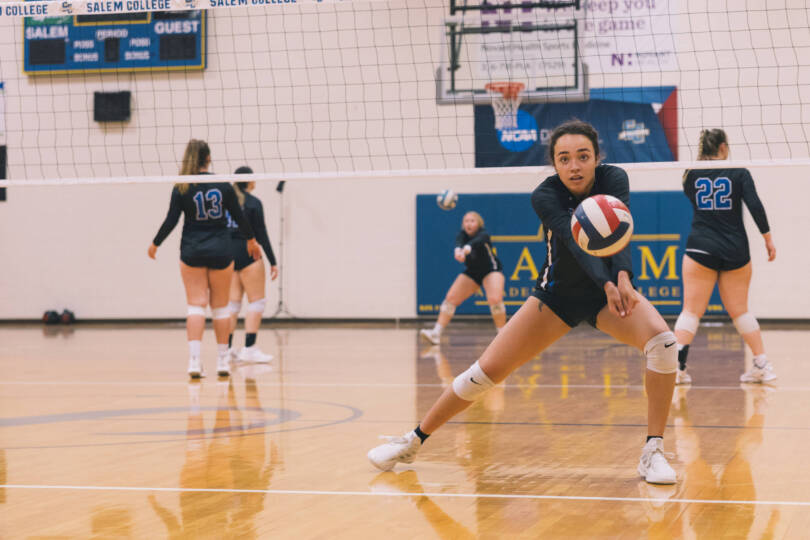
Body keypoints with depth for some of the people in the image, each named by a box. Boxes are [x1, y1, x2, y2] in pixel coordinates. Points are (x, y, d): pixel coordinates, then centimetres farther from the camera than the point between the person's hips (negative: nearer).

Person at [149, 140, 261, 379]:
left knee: (196, 305, 0)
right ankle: (223, 361, 16)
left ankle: (194, 360, -13)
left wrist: (155, 243, 11)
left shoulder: (181, 188, -6)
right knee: (220, 306, 10)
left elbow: (171, 221, -5)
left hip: (192, 252, 0)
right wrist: (251, 240, 20)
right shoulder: (223, 184, -2)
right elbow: (239, 216, 4)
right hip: (220, 251, 1)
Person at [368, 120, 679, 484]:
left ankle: (653, 452, -18)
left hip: (613, 287, 1)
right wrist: (606, 285, -57)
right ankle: (414, 441, 13)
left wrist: (623, 278, -55)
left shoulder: (613, 179, -19)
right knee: (487, 370, -6)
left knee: (662, 341, -29)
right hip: (558, 294, 0)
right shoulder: (545, 196, -23)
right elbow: (576, 242, -39)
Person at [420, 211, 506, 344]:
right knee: (451, 298, -6)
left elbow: (477, 241, -48)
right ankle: (436, 333, -4)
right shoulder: (463, 234, -14)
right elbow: (459, 242, -38)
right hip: (472, 272, 5)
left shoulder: (483, 234, -24)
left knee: (495, 299, -28)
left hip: (491, 270, -5)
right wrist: (458, 250, -63)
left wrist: (467, 248, -70)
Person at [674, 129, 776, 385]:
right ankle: (762, 365, 11)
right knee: (739, 310, 13)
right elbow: (755, 206, -9)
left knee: (691, 310, -2)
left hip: (701, 249, 0)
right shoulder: (739, 173, -1)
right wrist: (768, 238, -2)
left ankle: (677, 364, -18)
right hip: (736, 251, 0)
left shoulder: (692, 175, 4)